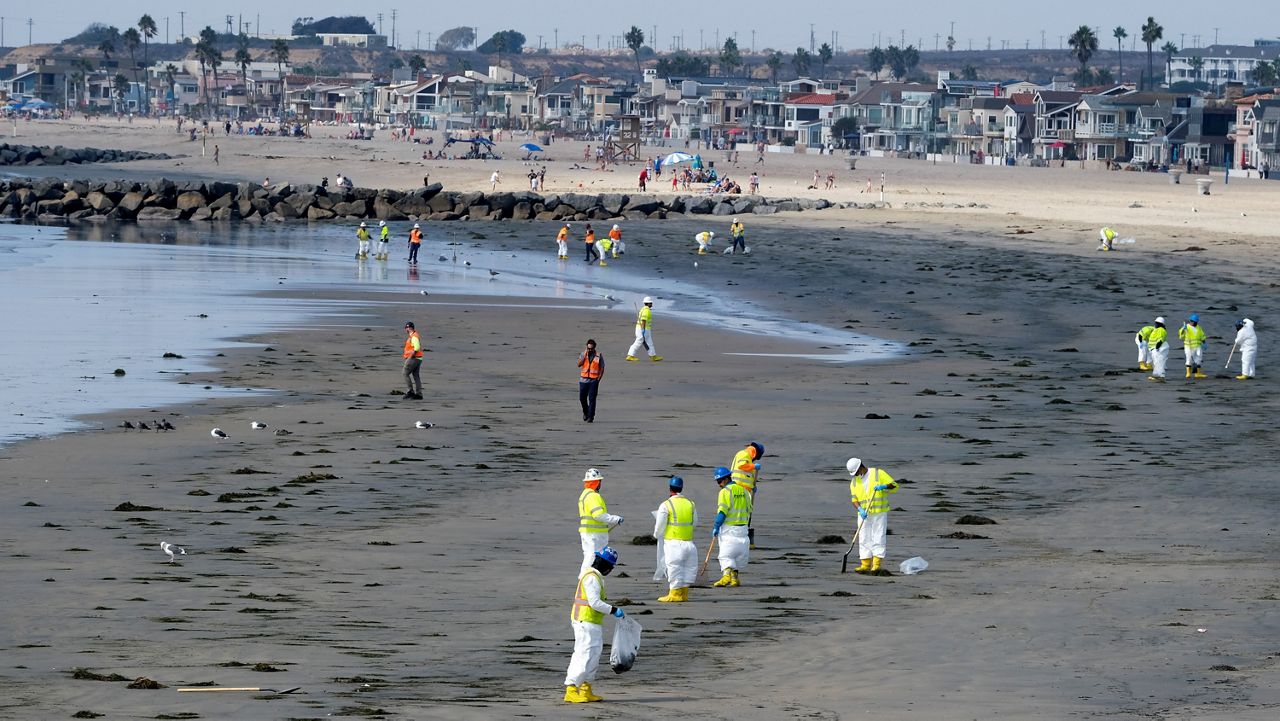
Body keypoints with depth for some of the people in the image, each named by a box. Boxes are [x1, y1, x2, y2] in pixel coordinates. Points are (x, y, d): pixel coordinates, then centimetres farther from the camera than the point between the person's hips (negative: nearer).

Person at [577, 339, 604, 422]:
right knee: (582, 398, 7)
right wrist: (585, 355, -14)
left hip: (594, 380, -3)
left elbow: (602, 368, 4)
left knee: (592, 399, -6)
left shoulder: (599, 356, 1)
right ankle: (585, 412, 33)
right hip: (583, 379, 3)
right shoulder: (583, 354, 6)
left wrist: (598, 379, -5)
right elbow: (579, 364, -7)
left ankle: (591, 417, -4)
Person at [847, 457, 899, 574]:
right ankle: (865, 564, 4)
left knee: (878, 537, -7)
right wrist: (860, 509, -13)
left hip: (879, 513, -5)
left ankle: (877, 564, -8)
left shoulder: (878, 474, -3)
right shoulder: (854, 482, 10)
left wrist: (884, 486, -22)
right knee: (864, 539, 1)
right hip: (864, 515, 5)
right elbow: (855, 500, 6)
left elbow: (895, 486, -4)